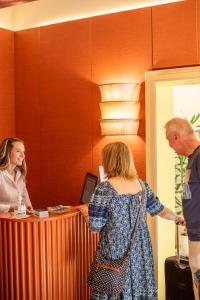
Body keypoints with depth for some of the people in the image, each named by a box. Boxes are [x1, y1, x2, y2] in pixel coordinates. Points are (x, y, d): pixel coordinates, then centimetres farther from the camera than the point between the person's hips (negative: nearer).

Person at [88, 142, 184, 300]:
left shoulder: (104, 189, -14)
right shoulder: (141, 184, 1)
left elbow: (95, 227, -11)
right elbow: (160, 210, 13)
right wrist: (179, 218, 31)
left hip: (115, 251, -5)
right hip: (140, 250, 5)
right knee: (139, 287, 15)